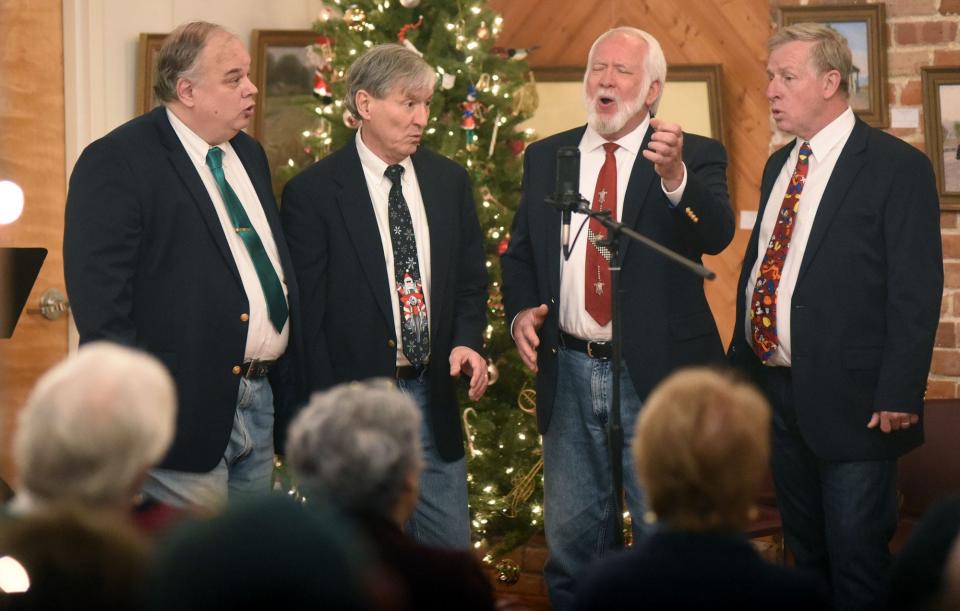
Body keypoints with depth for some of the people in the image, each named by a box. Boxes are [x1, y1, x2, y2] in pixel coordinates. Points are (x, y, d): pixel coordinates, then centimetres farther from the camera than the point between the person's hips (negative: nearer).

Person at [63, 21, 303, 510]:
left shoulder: (249, 156, 16)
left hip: (261, 402, 8)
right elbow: (99, 300, -16)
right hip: (187, 411, -8)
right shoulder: (116, 163, -10)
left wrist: (290, 392, 17)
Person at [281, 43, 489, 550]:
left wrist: (468, 342, -4)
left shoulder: (449, 182, 9)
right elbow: (306, 312, -6)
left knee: (450, 546, 6)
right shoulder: (312, 193, -7)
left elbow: (471, 280, 16)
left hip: (432, 395, 4)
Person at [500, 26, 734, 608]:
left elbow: (716, 234, -23)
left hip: (655, 374, -4)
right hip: (569, 369, 4)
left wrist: (674, 176, -40)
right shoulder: (547, 157, 8)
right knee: (571, 537, 15)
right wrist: (520, 309, -3)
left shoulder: (695, 157, -5)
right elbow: (519, 252, 16)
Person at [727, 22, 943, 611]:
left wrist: (899, 395, -18)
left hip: (850, 402, -7)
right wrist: (742, 362, 13)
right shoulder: (780, 165, 14)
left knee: (856, 559, -2)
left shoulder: (897, 166, -10)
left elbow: (917, 291, -14)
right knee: (806, 550, 17)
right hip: (777, 391, 7)